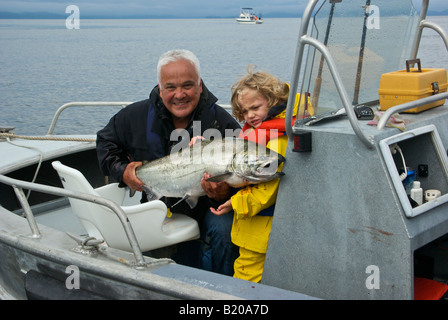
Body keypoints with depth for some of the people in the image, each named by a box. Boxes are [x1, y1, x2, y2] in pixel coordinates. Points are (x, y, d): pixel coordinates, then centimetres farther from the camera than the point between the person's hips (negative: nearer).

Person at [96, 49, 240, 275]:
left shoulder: (222, 123, -13)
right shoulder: (138, 116, -5)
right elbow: (105, 141, 12)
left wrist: (223, 194, -35)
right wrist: (122, 171, -5)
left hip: (208, 207, -1)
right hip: (158, 205, 2)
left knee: (222, 229, -31)